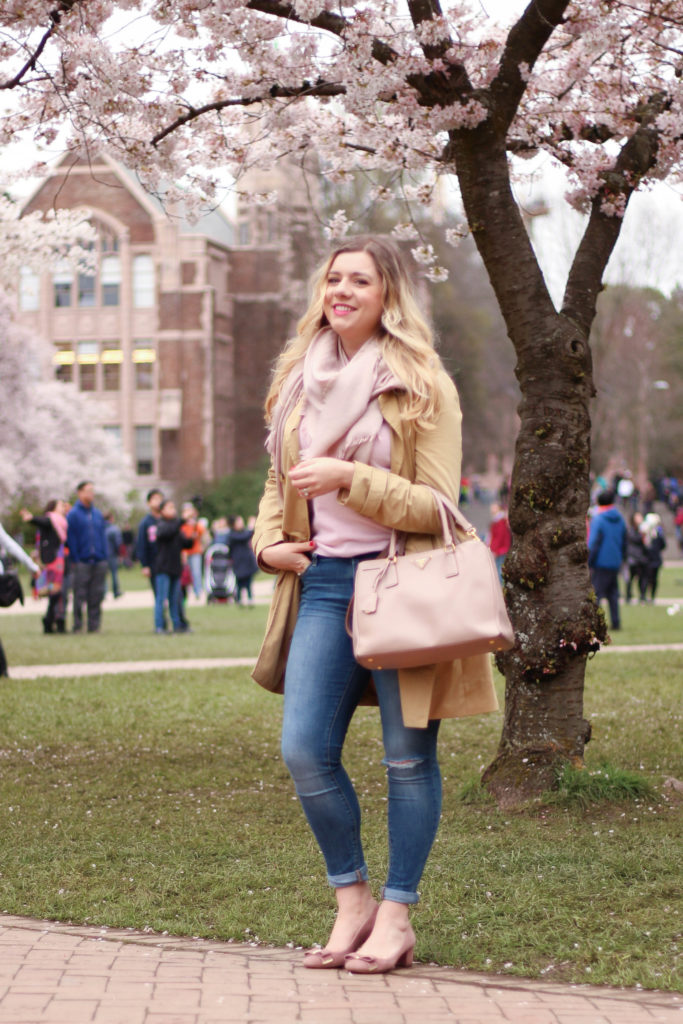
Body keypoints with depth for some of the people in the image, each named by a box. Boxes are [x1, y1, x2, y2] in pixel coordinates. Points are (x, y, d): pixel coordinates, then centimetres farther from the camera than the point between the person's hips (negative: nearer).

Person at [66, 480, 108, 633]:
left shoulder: (98, 514, 13)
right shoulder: (73, 514, -1)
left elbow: (102, 536, 15)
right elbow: (71, 539, -4)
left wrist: (105, 557, 6)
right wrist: (75, 560, -10)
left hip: (99, 562, 4)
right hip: (82, 562, -4)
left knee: (96, 597, 4)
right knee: (79, 596, -3)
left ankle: (94, 626, 9)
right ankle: (77, 626, 2)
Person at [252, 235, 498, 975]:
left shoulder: (422, 386, -4)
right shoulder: (300, 379, 11)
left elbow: (435, 504, -10)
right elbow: (279, 478, 23)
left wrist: (347, 477, -20)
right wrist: (269, 542, 5)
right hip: (323, 583, 5)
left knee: (408, 758, 2)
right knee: (304, 752, -2)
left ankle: (396, 916, 14)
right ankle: (352, 902, 16)